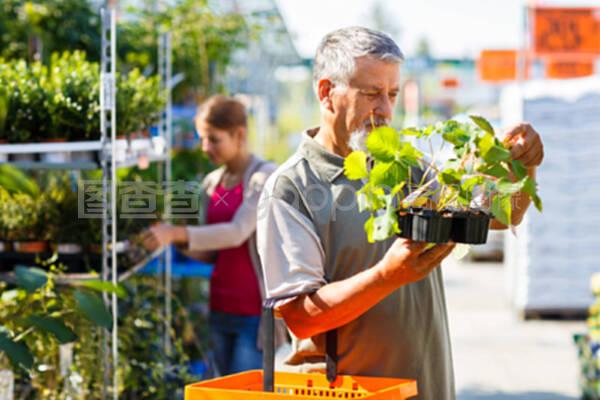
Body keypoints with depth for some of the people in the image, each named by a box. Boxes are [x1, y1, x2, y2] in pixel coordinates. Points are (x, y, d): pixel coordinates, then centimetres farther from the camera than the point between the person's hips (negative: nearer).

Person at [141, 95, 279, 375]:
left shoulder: (264, 177, -9)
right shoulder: (211, 184, 11)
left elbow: (237, 233, -23)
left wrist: (177, 233, -30)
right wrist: (180, 242, -5)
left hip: (256, 313, -7)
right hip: (221, 310, 7)